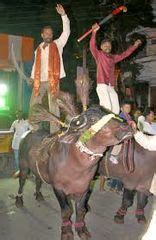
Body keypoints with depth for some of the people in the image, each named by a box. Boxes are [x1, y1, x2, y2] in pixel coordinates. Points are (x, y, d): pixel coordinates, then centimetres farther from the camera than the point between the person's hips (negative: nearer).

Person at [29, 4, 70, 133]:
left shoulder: (58, 44, 5)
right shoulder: (39, 48, 17)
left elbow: (66, 32, -6)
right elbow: (36, 63, 19)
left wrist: (63, 15, -14)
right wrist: (32, 77, 8)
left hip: (53, 80, -4)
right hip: (39, 81, 5)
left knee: (53, 106, -3)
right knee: (34, 105, 5)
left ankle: (54, 132, 1)